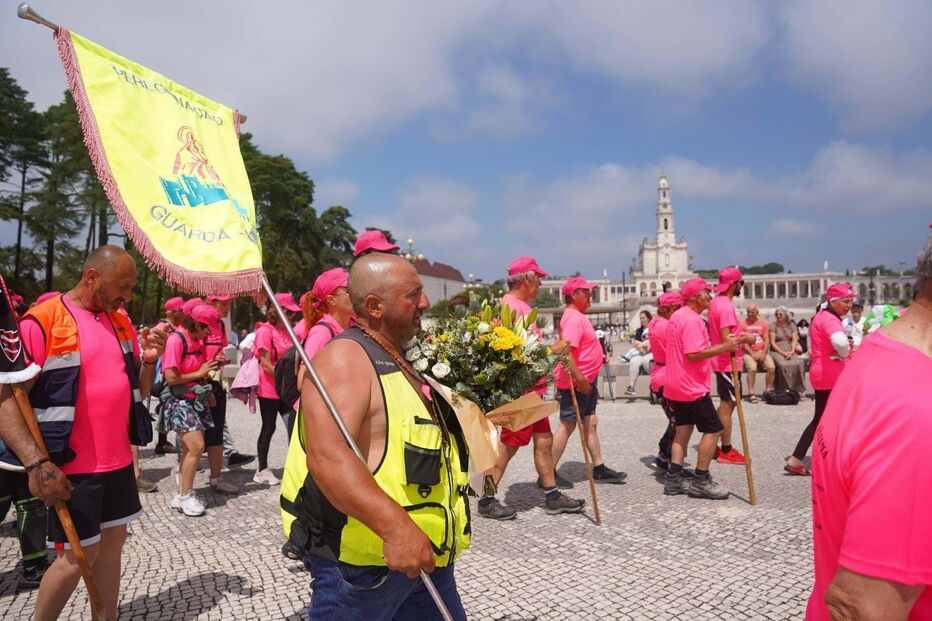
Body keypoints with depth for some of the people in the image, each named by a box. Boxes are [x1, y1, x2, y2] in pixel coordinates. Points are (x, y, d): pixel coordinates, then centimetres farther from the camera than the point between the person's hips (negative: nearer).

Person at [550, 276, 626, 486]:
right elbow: (565, 351, -28)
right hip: (575, 383, -10)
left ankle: (599, 469, 22)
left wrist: (599, 357, 15)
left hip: (586, 381, 10)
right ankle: (549, 473, 4)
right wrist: (580, 379, -28)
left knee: (590, 424, 14)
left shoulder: (577, 316, 15)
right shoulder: (573, 318, -18)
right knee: (567, 426, -4)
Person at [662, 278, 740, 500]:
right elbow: (693, 354, -27)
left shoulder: (677, 316, 13)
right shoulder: (692, 319, -19)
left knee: (683, 428, 13)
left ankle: (674, 478, 13)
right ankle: (700, 481, 3)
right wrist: (724, 347, -23)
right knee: (713, 429, -1)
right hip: (693, 387, -10)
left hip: (677, 385, 10)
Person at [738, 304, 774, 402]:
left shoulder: (764, 324, 9)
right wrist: (752, 354, -14)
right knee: (752, 368, -29)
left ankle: (768, 391, -7)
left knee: (771, 367, -21)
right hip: (749, 352, -3)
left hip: (762, 351, 3)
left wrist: (763, 353, -10)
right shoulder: (743, 324, 0)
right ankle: (751, 393, -24)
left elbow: (767, 340, 5)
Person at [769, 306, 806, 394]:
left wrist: (792, 351, -10)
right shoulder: (773, 325, 5)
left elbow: (794, 340, 8)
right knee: (783, 364, -34)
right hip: (777, 351, -3)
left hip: (790, 351, 3)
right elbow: (772, 342, -2)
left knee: (798, 363, -28)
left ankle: (797, 389, -22)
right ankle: (784, 389, -27)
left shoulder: (791, 326, 16)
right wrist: (782, 353, -13)